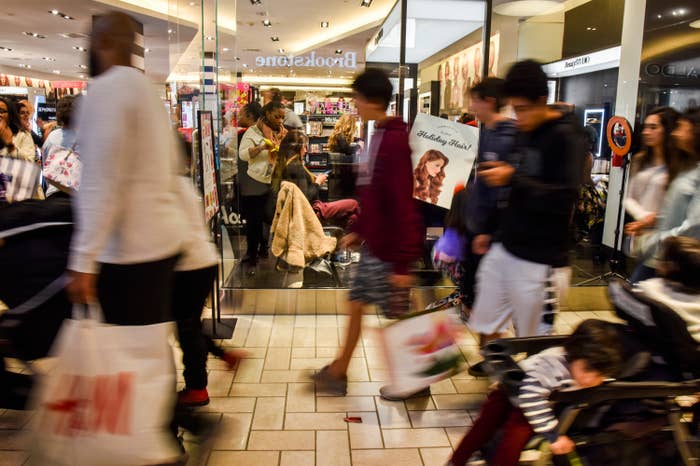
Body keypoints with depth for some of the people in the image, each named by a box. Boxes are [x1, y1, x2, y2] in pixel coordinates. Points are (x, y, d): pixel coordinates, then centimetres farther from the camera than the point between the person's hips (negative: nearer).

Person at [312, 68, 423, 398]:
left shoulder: (394, 140, -20)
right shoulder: (379, 135, 9)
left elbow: (401, 203, -23)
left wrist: (402, 262, -21)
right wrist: (358, 231, 20)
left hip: (390, 248, -9)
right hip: (374, 244, 10)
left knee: (400, 317, 6)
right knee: (355, 305, 17)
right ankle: (338, 372, 32)